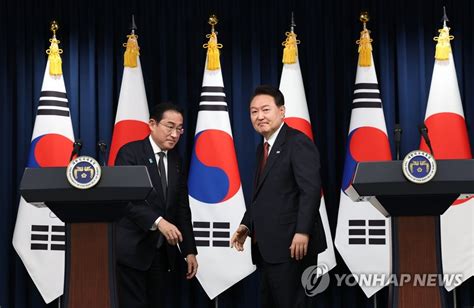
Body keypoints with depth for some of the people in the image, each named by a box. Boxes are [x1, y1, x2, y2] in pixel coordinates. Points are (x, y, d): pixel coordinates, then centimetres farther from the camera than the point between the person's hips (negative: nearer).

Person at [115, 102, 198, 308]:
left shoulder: (175, 160, 12)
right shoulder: (130, 153, -8)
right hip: (132, 249, -6)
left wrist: (189, 250, 8)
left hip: (161, 251, 6)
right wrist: (158, 222, -32)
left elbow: (182, 208, 12)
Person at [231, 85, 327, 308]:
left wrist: (303, 232, -25)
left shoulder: (298, 142, -9)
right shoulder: (263, 148, 18)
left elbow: (311, 189, -18)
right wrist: (246, 225, 9)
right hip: (268, 247, 9)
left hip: (291, 245, -9)